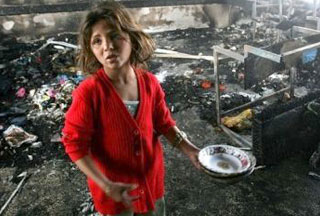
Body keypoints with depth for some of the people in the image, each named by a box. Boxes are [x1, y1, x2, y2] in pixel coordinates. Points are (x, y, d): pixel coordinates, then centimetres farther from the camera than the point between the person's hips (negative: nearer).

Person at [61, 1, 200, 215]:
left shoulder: (149, 82, -11)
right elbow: (75, 143, -19)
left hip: (151, 177, 4)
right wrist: (105, 185, -24)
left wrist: (188, 148, -10)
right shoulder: (89, 92, -24)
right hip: (114, 186, -4)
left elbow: (164, 123, 2)